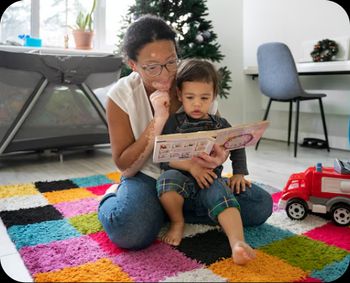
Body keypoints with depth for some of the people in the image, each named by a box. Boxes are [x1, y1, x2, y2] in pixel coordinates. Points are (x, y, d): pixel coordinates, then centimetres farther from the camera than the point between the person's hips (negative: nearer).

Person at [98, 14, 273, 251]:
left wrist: (221, 155, -26)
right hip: (146, 178, -3)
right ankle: (112, 197, 1)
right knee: (130, 230, -36)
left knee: (261, 205, -14)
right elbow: (125, 166, -14)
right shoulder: (122, 95, -14)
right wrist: (158, 121, -28)